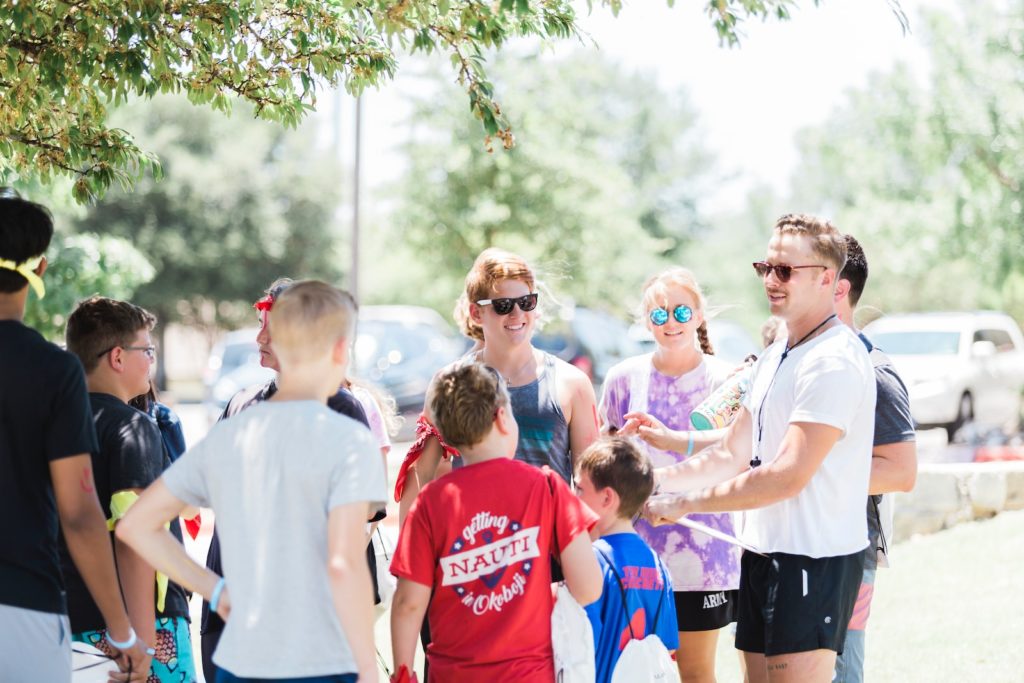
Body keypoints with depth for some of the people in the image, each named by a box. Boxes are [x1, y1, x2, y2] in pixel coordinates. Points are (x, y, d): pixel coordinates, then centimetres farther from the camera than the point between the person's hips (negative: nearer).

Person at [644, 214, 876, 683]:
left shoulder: (833, 362, -17)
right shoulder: (776, 357, 15)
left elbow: (787, 477, -23)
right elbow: (731, 455, 17)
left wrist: (685, 502, -17)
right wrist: (654, 480, 4)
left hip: (813, 560, -9)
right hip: (764, 553, 9)